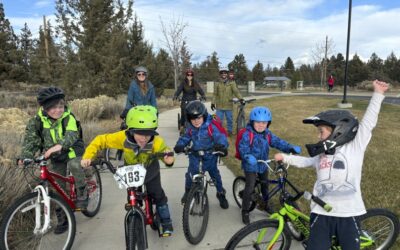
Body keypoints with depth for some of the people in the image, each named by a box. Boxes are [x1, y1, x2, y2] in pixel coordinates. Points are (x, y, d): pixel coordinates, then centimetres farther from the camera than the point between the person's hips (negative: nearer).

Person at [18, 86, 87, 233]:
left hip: (72, 151, -3)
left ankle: (82, 194, -12)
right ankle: (62, 220, 22)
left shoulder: (68, 117, -20)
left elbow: (71, 135, -35)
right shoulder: (38, 120, -11)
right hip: (56, 157, 3)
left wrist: (59, 145, -54)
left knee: (74, 165, -37)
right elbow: (31, 139, -15)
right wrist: (24, 157, -32)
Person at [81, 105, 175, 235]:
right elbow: (100, 140, -25)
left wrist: (169, 160, -54)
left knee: (158, 195, 4)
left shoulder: (157, 142, -40)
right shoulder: (122, 137, -36)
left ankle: (166, 223, 25)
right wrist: (88, 156, -36)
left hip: (150, 170, -1)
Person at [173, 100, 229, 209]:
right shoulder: (190, 128, -6)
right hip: (195, 156, 3)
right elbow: (185, 138, 1)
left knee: (215, 175, 8)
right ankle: (188, 191, 31)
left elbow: (221, 137, -29)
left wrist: (221, 145, -52)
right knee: (190, 174, 1)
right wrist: (179, 146, -21)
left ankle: (221, 194, 31)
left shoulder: (211, 126, -21)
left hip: (210, 156, -2)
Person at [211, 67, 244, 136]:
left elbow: (236, 91, -10)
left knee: (229, 119, 10)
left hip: (228, 106, -1)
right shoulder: (217, 84, 5)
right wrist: (213, 103, 2)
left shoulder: (231, 83, 0)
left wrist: (241, 98, -25)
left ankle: (229, 131, 26)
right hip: (219, 106, 1)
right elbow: (215, 94, 8)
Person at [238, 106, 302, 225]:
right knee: (250, 188, -8)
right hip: (250, 165, -7)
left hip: (263, 165, 7)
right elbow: (243, 148, -28)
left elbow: (277, 142, -3)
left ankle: (265, 204, 47)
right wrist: (248, 157, -48)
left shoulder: (267, 134, -1)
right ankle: (245, 211, 8)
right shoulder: (247, 134, -21)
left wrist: (290, 148, -18)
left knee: (265, 185, 23)